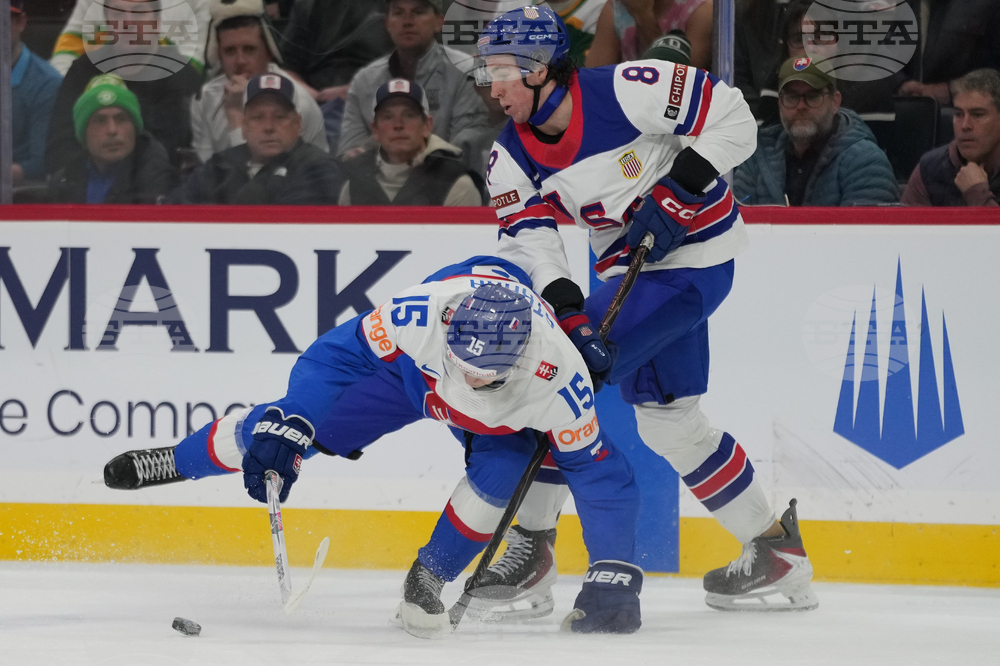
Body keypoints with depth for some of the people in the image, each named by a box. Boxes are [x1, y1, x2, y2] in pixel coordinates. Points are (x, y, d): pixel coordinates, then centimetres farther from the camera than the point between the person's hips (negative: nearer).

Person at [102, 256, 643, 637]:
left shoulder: (559, 378, -40)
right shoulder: (423, 312, -43)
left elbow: (600, 475, -30)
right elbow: (337, 355, -29)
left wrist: (613, 578, -34)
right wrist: (284, 433, -36)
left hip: (503, 419, 0)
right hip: (409, 369, 0)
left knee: (499, 474, -30)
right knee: (279, 429, -5)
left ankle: (427, 580, -4)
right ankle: (177, 462, 23)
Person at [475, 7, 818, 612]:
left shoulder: (625, 93, -21)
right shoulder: (513, 157, -1)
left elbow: (732, 116, -18)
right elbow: (529, 244, -11)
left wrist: (676, 192, -22)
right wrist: (565, 310, -28)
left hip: (696, 252, -9)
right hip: (630, 265, 9)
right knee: (667, 417, 12)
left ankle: (533, 545, -10)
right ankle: (775, 548, 23)